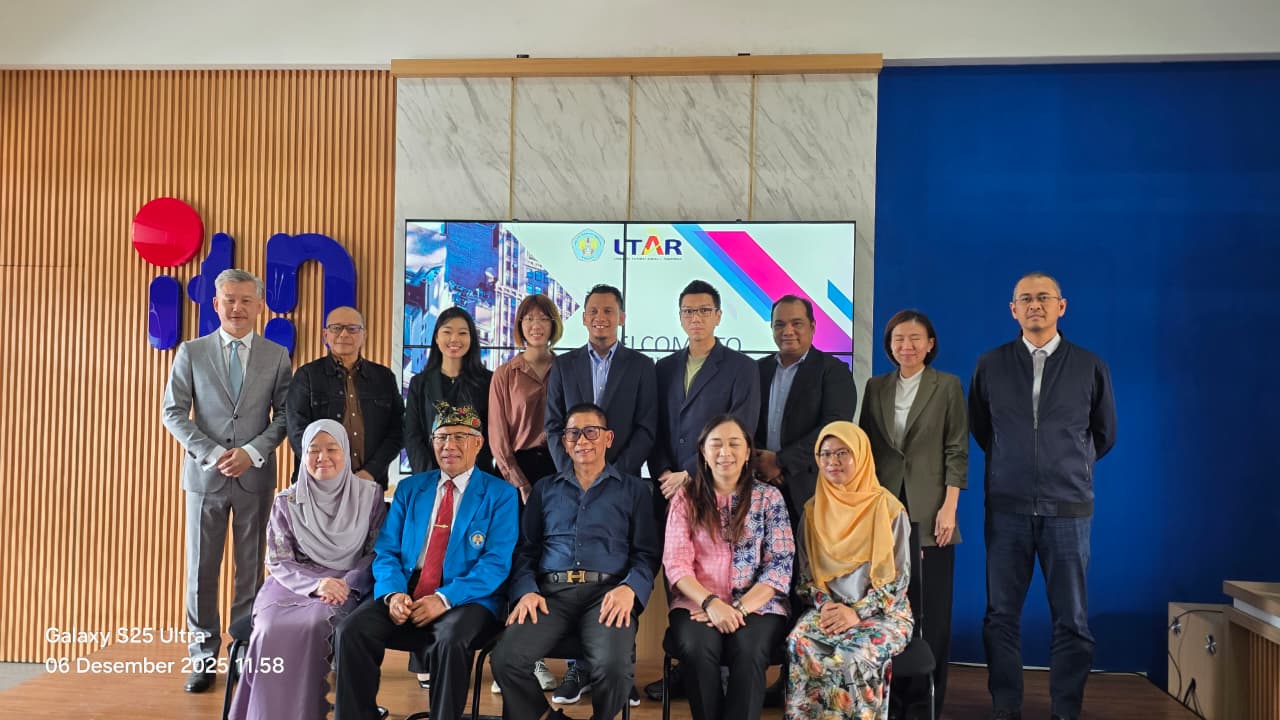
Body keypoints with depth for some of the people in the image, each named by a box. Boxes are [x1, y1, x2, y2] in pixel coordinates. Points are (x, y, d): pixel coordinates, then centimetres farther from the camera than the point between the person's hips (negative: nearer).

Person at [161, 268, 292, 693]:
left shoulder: (277, 356, 3)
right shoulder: (192, 352, 3)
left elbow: (284, 415, 1)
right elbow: (174, 414, 0)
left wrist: (252, 452, -12)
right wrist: (213, 454, -11)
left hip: (256, 477, 0)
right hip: (205, 475, 0)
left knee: (251, 568, 7)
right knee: (201, 570, 6)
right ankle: (203, 657, 18)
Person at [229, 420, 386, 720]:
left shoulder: (369, 495, 2)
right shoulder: (287, 502, 6)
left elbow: (377, 552, 2)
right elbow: (279, 562, 3)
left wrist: (348, 584, -16)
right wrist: (315, 583, -15)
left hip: (349, 589, -2)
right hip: (294, 587, 2)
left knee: (314, 625, -32)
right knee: (271, 629, -28)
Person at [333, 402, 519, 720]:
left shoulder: (501, 495, 1)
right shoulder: (409, 488, 14)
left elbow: (496, 563, -9)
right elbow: (385, 552, 9)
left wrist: (444, 598, -21)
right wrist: (393, 593, -12)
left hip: (466, 601, -4)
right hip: (405, 597, 4)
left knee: (450, 640, -34)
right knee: (351, 630, -21)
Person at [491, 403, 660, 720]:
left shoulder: (633, 489, 14)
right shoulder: (545, 490, 22)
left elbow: (646, 553, 6)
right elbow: (526, 549, 15)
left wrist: (629, 589, -14)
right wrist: (526, 590, -5)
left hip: (607, 592, -2)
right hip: (551, 591, 2)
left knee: (614, 667, -31)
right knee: (505, 659, -25)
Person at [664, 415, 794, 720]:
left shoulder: (769, 497, 6)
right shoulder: (685, 498, 7)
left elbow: (780, 566, -1)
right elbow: (676, 564, -1)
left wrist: (739, 608, -14)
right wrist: (711, 603, -18)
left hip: (757, 604, 0)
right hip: (697, 602, 1)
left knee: (748, 651, -32)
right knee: (698, 648, -31)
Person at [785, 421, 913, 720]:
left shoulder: (888, 508, -2)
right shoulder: (813, 510, 10)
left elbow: (897, 578, -4)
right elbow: (806, 573, 10)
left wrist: (857, 613, -15)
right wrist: (825, 606, -10)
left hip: (881, 613, -2)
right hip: (828, 610, 3)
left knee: (856, 654, -34)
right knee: (800, 643, -29)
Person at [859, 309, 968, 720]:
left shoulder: (948, 386, 2)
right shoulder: (876, 387, 10)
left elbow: (957, 451, -2)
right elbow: (866, 448, 11)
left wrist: (949, 507, -10)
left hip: (930, 511, -2)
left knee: (931, 609, 1)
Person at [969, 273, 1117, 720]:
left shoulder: (1089, 367, 3)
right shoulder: (990, 366, 4)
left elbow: (1103, 435, 16)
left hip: (1069, 508, 0)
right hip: (1007, 508, 0)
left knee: (1071, 618, 6)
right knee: (1001, 614, 5)